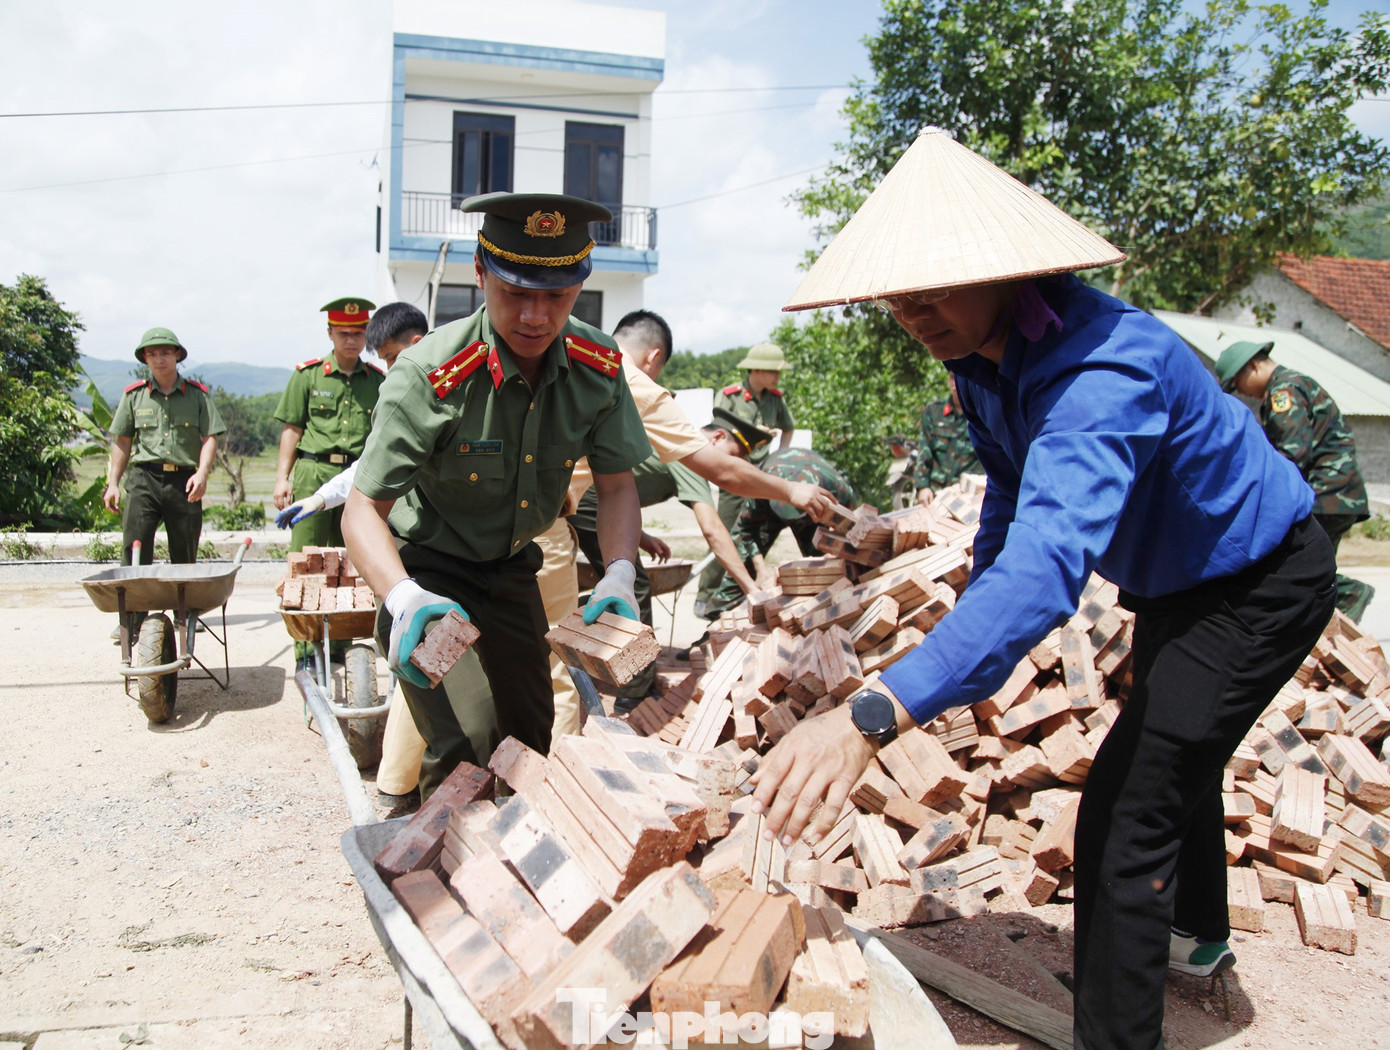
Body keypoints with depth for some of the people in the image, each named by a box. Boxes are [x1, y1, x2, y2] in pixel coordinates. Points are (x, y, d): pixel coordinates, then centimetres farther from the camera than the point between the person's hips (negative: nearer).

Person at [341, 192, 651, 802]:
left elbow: (617, 484, -6)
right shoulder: (429, 375, -30)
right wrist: (402, 598, -46)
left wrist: (619, 574, -25)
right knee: (469, 742, -20)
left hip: (511, 569, 5)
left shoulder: (598, 366, -15)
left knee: (531, 739, 13)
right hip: (426, 569, -5)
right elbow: (364, 509, -27)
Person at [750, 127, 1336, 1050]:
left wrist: (876, 714, -64)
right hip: (1175, 576, 10)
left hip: (1258, 582, -9)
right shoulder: (981, 355, -10)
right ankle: (1199, 936, 54)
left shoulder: (1100, 365, -40)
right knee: (1173, 757, 27)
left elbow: (1047, 561, -55)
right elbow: (1013, 502, 4)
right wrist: (972, 652, -3)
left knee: (1125, 812, -17)